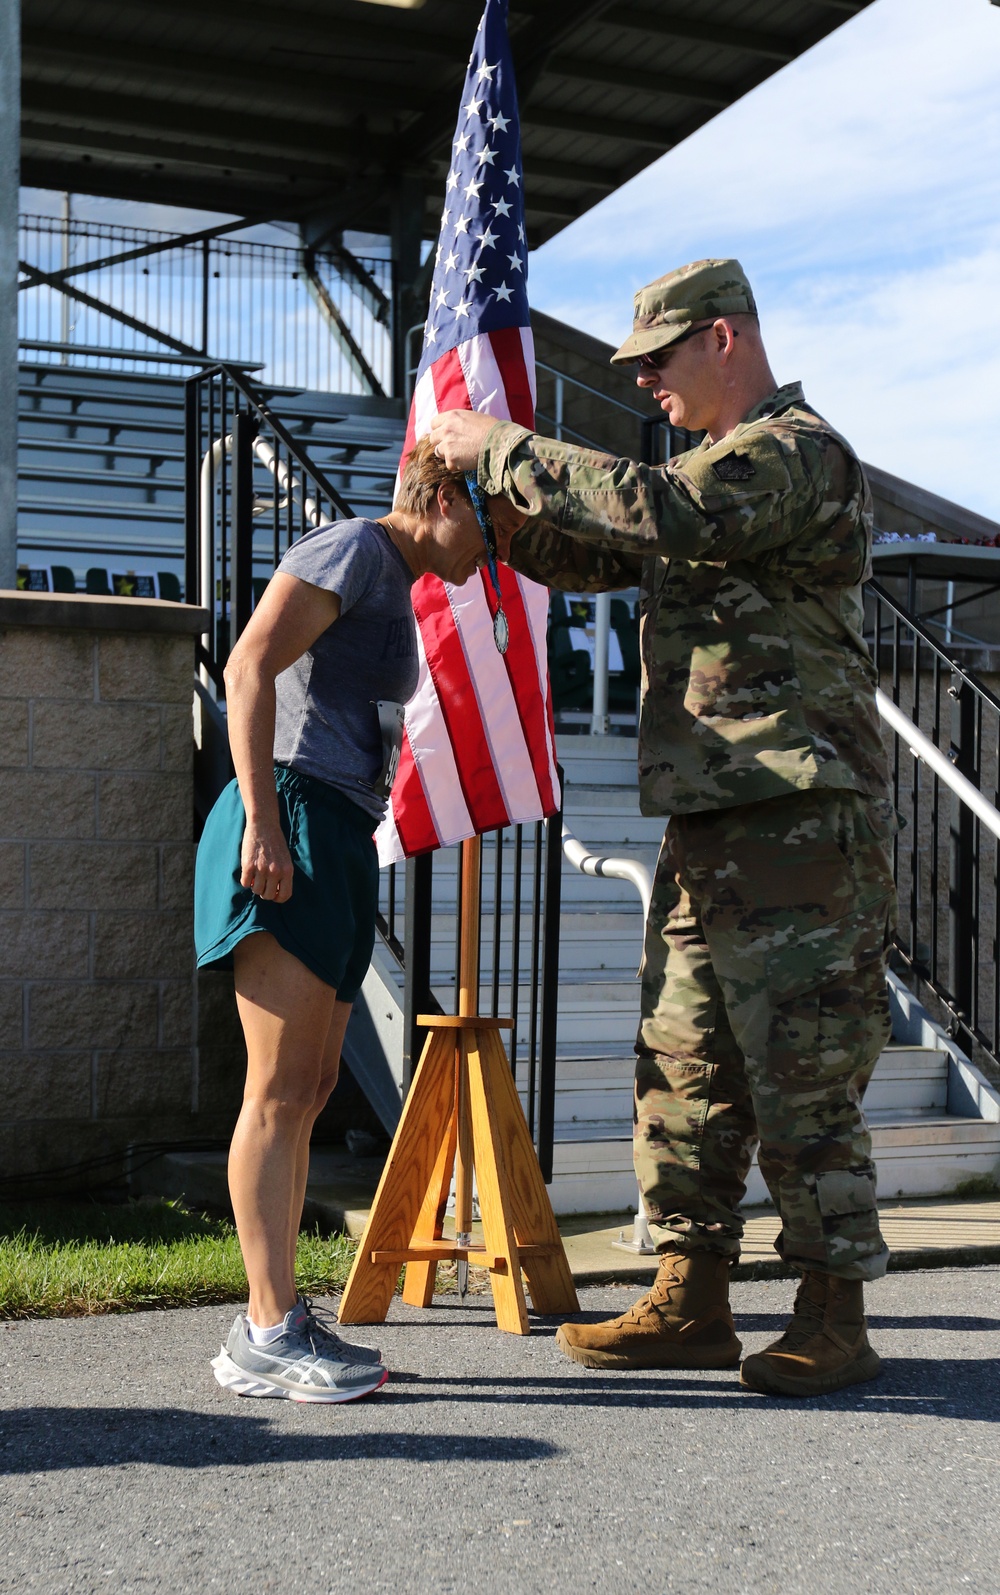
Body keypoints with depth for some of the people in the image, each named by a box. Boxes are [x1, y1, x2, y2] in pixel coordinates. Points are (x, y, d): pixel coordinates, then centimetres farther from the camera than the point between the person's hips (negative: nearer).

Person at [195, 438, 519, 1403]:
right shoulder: (354, 548, -4)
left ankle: (270, 1328, 12)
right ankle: (272, 1334, -8)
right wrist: (261, 822, -23)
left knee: (309, 1092, 8)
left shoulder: (396, 594, 26)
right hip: (293, 824, -10)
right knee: (279, 1091, -10)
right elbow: (250, 667, -16)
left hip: (338, 843, 10)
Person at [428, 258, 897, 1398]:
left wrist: (504, 447, -16)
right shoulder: (723, 469, 24)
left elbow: (658, 510, -26)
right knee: (684, 1073, 10)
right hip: (706, 824, 10)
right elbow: (584, 557, 26)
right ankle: (691, 1303, 17)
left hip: (795, 822, -9)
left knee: (801, 1082, -4)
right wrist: (484, 490, 9)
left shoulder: (797, 450, -8)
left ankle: (835, 1317, 6)